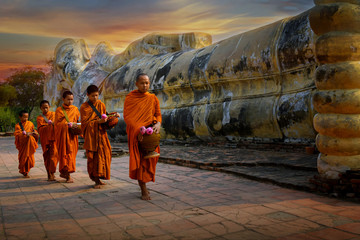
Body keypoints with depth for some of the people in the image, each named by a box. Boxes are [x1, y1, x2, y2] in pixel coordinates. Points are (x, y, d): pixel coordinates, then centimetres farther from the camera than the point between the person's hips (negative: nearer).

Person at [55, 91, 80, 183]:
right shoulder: (59, 110, 1)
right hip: (62, 135, -3)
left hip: (72, 135, 3)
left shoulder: (75, 109, 11)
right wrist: (69, 124, -17)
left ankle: (63, 172, 15)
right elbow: (57, 123, -6)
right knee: (64, 154, -3)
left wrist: (76, 125, -5)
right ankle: (68, 175, 2)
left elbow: (79, 121, 15)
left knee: (71, 154, 1)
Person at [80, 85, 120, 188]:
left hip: (101, 133, 4)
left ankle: (98, 178, 8)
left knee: (102, 155, -3)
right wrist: (98, 121, -18)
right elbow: (85, 123, -6)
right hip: (91, 135, -3)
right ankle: (96, 180, -1)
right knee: (93, 157, -5)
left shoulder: (101, 105, 12)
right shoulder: (84, 107, 0)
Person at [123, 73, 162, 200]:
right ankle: (144, 190, -1)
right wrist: (138, 129, -19)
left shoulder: (153, 98, 9)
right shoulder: (130, 98, 0)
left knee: (148, 160, 5)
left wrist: (158, 124, -11)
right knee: (138, 160, -4)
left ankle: (143, 184, 23)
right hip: (135, 134, -3)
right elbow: (127, 116, -6)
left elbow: (158, 114, 12)